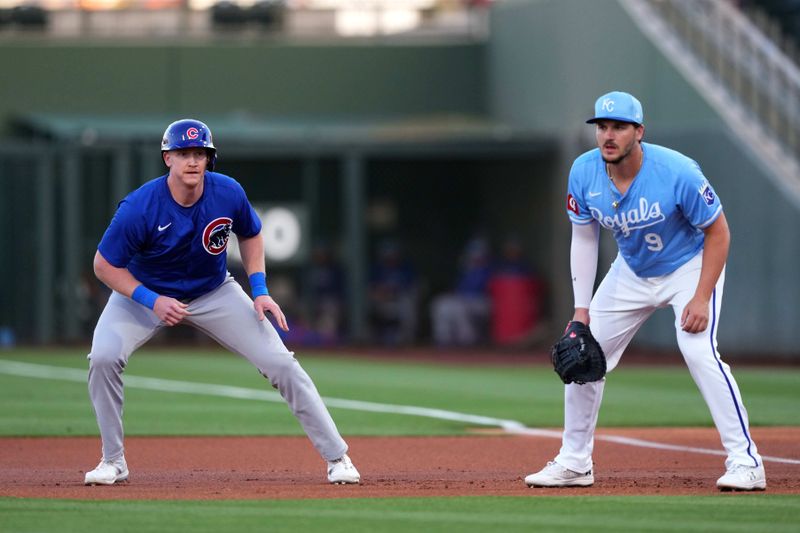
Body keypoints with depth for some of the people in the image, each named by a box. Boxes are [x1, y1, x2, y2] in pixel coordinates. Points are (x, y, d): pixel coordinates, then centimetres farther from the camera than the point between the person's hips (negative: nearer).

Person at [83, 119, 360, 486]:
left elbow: (250, 234, 2)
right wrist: (152, 302, -29)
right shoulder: (139, 208, -30)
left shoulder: (229, 194, -20)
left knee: (280, 362, -9)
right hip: (144, 291, -2)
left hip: (213, 292, 2)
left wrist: (260, 290, -8)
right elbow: (105, 265, -19)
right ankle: (112, 462, -7)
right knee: (103, 357, -26)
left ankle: (337, 456, 2)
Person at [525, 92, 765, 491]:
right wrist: (581, 308, -8)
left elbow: (718, 232, -20)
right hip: (632, 273, 6)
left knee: (699, 350, -26)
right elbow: (584, 238, -3)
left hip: (690, 266, -5)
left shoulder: (677, 173, -31)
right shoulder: (584, 173, -17)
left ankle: (745, 461, -22)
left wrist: (702, 298, -26)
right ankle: (573, 463, 17)